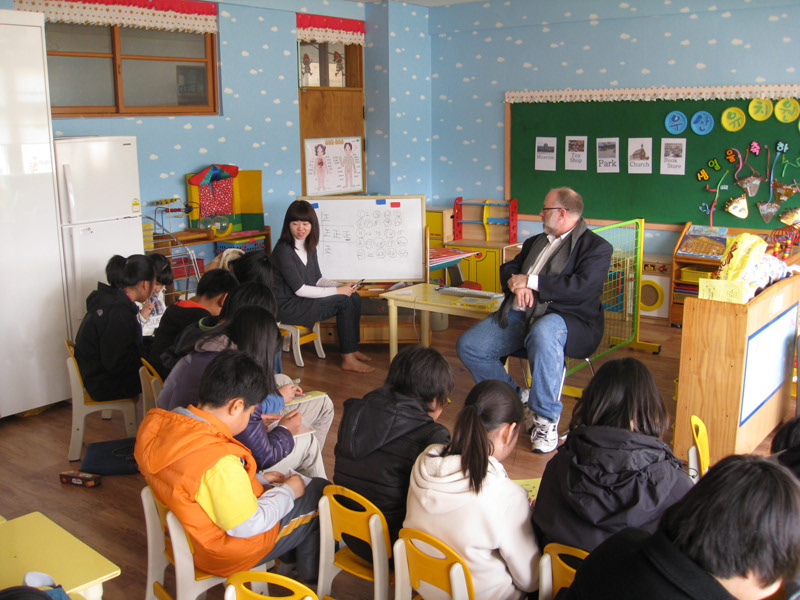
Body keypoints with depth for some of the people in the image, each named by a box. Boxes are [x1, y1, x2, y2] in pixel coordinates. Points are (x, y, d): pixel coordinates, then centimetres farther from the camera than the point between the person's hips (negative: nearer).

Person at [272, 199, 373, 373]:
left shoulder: (309, 247, 9)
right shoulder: (283, 250, -18)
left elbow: (318, 279, 14)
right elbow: (300, 289, -22)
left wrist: (343, 286, -5)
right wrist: (337, 291, -19)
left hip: (306, 300, 9)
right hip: (287, 307, -9)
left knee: (354, 298, -3)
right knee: (343, 302, -18)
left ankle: (351, 350, 5)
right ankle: (347, 359, -12)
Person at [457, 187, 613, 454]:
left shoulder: (597, 247, 1)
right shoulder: (535, 242, 26)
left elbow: (583, 287, -15)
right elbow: (508, 269, 22)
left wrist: (531, 281, -11)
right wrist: (516, 284, -4)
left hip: (567, 319, -7)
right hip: (518, 314, 7)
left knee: (543, 334, -43)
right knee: (467, 345, -12)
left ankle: (546, 420, -28)